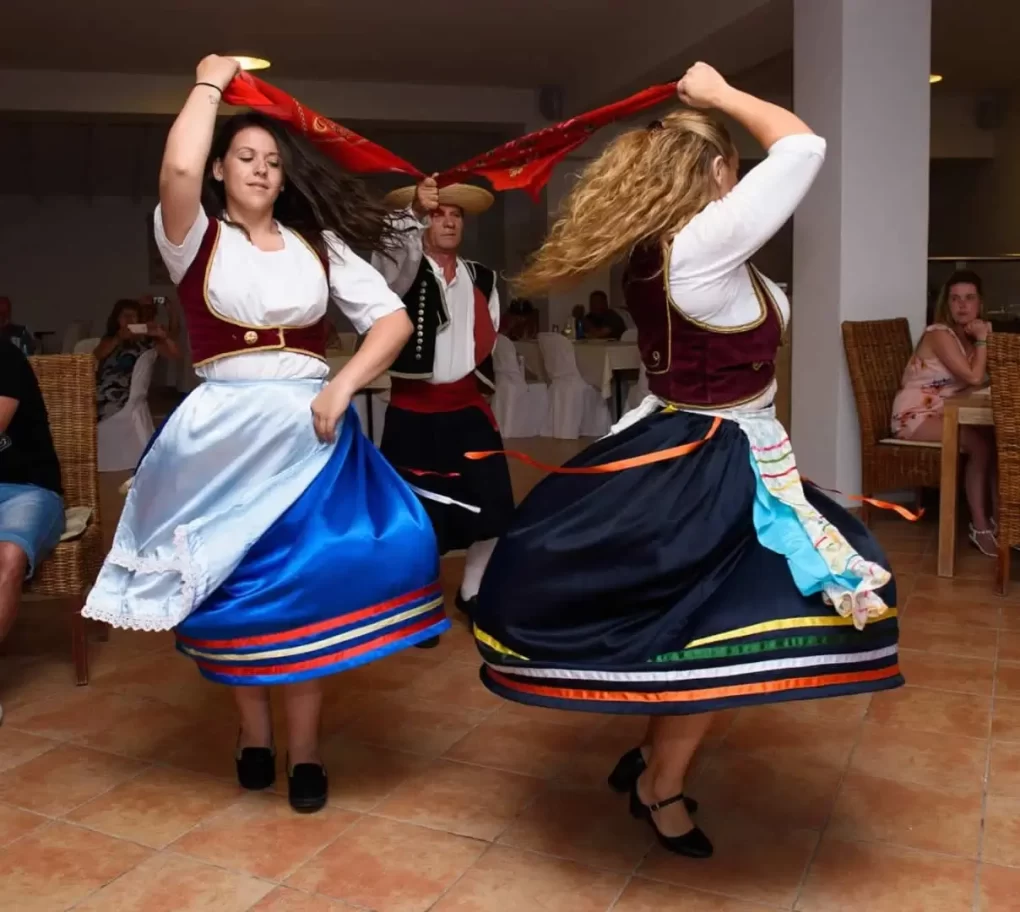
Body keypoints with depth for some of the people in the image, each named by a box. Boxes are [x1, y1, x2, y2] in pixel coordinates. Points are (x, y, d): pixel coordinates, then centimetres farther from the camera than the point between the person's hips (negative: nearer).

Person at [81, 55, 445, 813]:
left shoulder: (319, 244, 9)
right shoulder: (195, 238, 3)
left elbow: (393, 318, 3)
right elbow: (178, 169, -20)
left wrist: (344, 387, -11)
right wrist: (210, 84, -3)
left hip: (308, 427, 1)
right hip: (223, 430, -1)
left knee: (310, 582, 1)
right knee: (234, 585, 7)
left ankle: (304, 743, 16)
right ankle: (254, 729, 28)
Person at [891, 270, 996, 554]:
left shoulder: (968, 336, 12)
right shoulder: (939, 334, -14)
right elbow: (974, 378, -23)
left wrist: (984, 339, -6)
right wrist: (981, 340, -11)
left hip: (945, 412, 8)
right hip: (916, 415, -8)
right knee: (981, 443, -24)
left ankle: (997, 517, -6)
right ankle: (980, 527, -14)